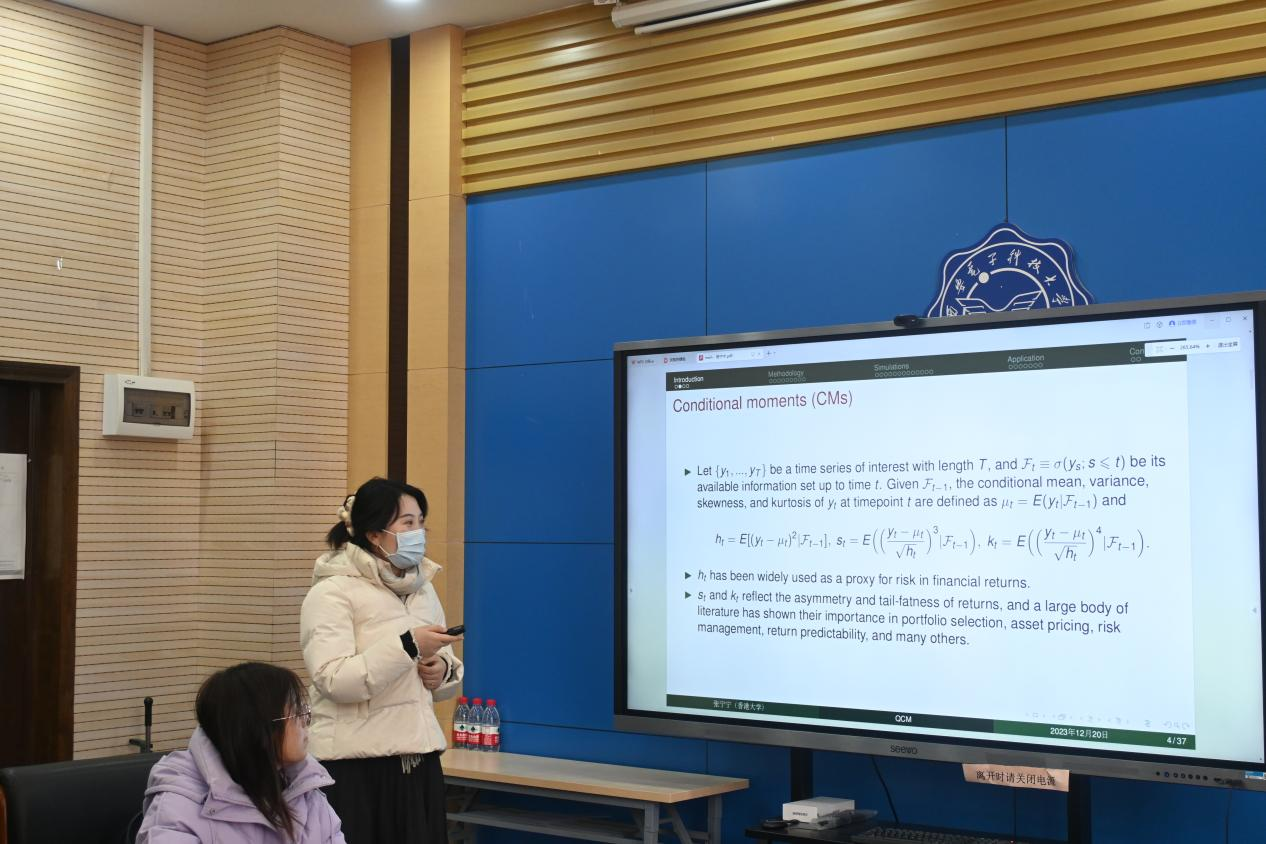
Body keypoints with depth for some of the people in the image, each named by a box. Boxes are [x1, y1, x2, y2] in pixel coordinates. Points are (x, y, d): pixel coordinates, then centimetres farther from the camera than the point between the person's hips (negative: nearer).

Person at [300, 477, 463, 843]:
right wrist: (408, 646, -24)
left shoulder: (423, 590, 13)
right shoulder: (331, 592, -9)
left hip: (419, 760, 6)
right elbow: (334, 680, -21)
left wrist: (443, 672, -2)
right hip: (355, 766, -6)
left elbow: (447, 663, 21)